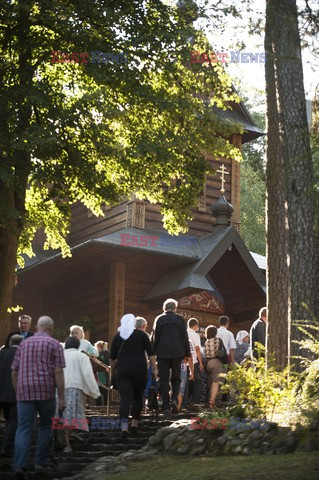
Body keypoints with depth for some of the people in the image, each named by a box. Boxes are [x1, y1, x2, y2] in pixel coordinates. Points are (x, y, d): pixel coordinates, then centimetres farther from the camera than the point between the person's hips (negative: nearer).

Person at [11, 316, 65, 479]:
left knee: (23, 428, -3)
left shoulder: (24, 344, 15)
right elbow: (58, 372, -5)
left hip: (25, 391, 2)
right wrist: (61, 397, -4)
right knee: (45, 426, 16)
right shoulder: (54, 344, 4)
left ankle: (20, 465, -17)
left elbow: (14, 372, 15)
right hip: (46, 391, -2)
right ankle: (41, 462, 16)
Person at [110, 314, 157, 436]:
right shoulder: (141, 334, 4)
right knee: (138, 396, 17)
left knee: (125, 398, -6)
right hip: (139, 369, -1)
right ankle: (135, 422, 17)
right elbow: (150, 353, -1)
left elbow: (113, 357, 14)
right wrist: (154, 368, 2)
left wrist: (113, 370, 26)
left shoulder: (118, 336, 10)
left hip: (122, 369, 1)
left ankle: (124, 425, -22)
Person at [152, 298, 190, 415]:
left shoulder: (159, 319, 0)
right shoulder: (180, 319, 2)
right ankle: (174, 399, -8)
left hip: (162, 353, -1)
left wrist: (153, 353, 6)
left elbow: (155, 337, 1)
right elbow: (185, 337, 3)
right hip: (177, 352, 1)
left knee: (163, 379, 3)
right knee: (176, 378, 15)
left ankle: (166, 407, -3)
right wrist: (187, 353, 9)